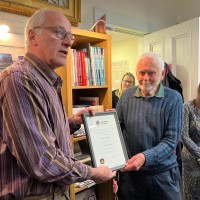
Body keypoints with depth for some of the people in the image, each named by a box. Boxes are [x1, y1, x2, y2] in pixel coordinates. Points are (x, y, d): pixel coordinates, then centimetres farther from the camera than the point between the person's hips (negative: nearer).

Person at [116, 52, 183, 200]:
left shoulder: (173, 99, -9)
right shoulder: (127, 95, -1)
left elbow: (171, 140, -14)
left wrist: (145, 157, -27)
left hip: (163, 174, -1)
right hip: (129, 172, 2)